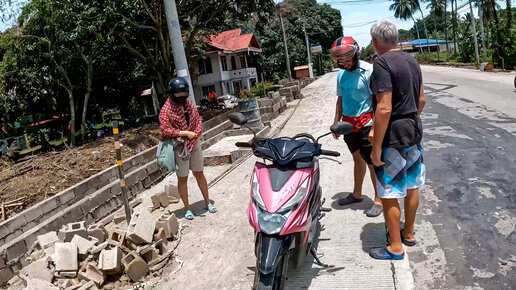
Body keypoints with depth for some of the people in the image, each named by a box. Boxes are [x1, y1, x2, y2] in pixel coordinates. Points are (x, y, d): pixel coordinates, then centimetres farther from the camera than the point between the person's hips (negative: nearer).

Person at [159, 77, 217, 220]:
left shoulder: (190, 105, 7)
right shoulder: (166, 110, -11)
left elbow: (198, 121, 9)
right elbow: (165, 130, -17)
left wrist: (196, 135, -11)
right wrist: (186, 133, -19)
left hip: (194, 144, 5)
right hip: (179, 147, -5)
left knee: (199, 174, 14)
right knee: (182, 179, 4)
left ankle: (207, 202, 27)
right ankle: (187, 208, 17)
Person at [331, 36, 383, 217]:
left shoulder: (368, 71, -14)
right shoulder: (341, 74, 9)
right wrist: (337, 122, 17)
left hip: (366, 122, -7)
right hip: (349, 124, 7)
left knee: (372, 162, 0)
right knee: (357, 159, 19)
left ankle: (379, 199, 13)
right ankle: (357, 194, 32)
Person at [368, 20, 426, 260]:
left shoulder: (382, 64, -18)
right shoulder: (412, 62, 9)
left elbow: (384, 108, -25)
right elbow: (421, 101, 16)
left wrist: (376, 147, -21)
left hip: (393, 138, -9)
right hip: (414, 133, 9)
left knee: (389, 195, 2)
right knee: (412, 186, 19)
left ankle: (395, 247, 14)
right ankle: (409, 234, 36)